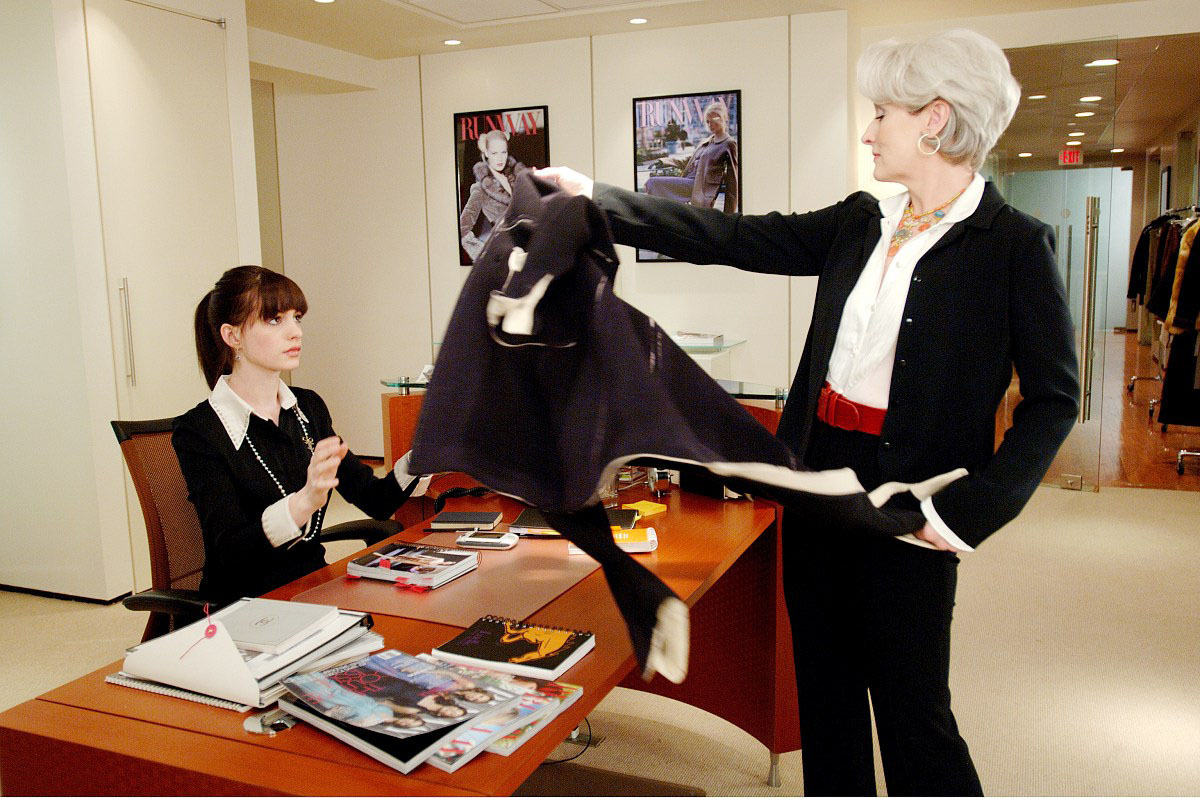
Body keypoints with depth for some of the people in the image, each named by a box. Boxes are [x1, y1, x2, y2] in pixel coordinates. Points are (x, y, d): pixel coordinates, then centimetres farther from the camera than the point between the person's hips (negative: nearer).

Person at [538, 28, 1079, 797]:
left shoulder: (1015, 245, -10)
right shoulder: (860, 225, 7)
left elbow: (1054, 397, -7)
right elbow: (732, 238, 4)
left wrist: (976, 509, -16)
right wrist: (596, 198, 1)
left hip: (907, 501, -6)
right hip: (819, 475, 6)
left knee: (911, 705, 4)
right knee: (825, 684, 17)